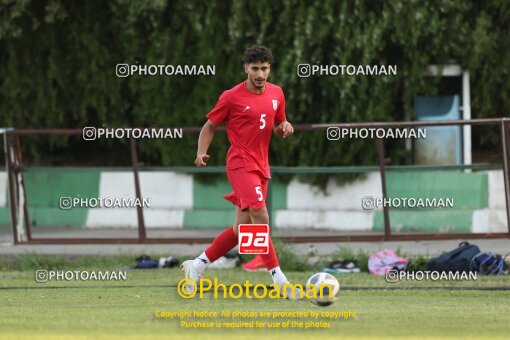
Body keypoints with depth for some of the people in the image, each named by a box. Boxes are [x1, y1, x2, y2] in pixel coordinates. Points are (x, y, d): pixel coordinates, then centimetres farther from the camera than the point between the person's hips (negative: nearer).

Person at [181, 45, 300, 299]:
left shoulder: (276, 94, 9)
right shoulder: (232, 97, -7)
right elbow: (209, 126, 2)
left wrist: (284, 127, -2)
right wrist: (202, 153, -13)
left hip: (261, 167, 7)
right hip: (241, 164, -7)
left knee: (243, 228, 9)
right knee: (261, 219, -19)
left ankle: (196, 266, 22)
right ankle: (279, 280, -18)